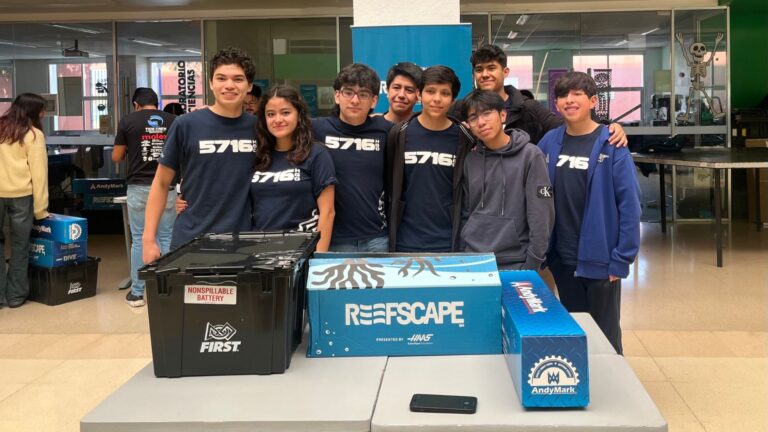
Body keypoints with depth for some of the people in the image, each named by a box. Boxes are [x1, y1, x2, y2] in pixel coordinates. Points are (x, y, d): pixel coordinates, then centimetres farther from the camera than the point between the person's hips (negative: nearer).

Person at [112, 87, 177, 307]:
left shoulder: (128, 121, 1)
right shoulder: (173, 121, 4)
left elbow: (116, 157, 7)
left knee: (139, 239, 6)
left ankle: (136, 293, 10)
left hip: (139, 187, -1)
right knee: (166, 238, 7)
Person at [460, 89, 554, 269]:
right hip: (473, 262, 4)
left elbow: (541, 217, -10)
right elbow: (465, 212, 11)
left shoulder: (530, 155, -7)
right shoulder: (470, 160, 6)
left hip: (515, 264, -4)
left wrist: (531, 265, -12)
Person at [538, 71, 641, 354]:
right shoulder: (549, 142, 1)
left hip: (600, 259, -4)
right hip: (562, 259, 4)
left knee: (605, 336, 10)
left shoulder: (611, 145, -10)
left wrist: (622, 259, -13)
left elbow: (629, 204, -11)